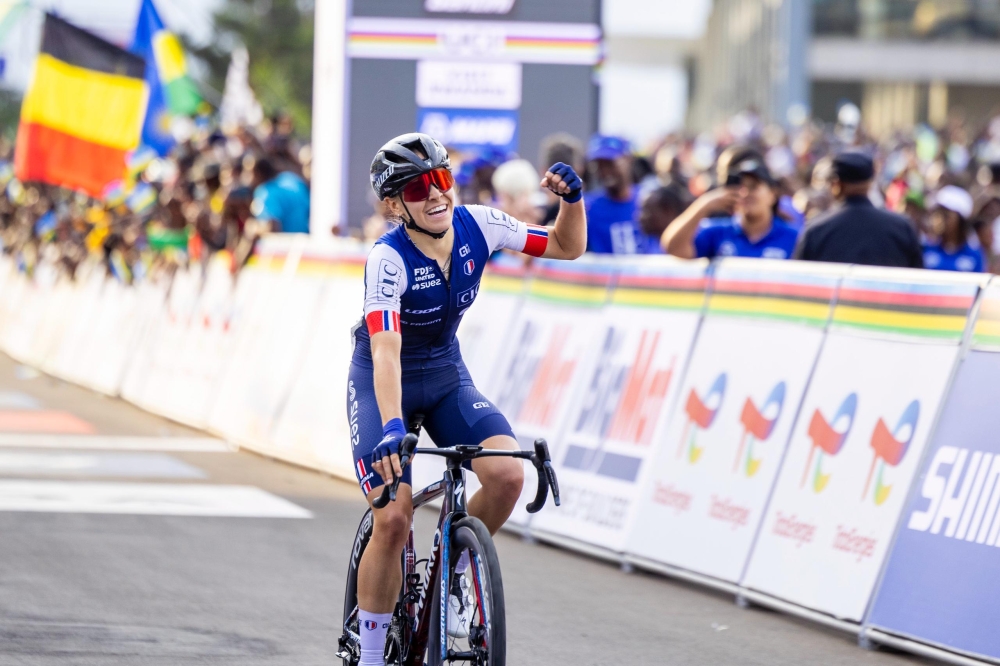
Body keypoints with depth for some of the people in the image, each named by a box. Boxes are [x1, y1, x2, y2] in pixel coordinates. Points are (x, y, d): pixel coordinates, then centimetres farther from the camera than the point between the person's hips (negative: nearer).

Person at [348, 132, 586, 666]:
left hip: (446, 374, 4)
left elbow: (568, 246, -1)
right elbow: (386, 350, -40)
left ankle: (451, 574, 4)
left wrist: (573, 199, -21)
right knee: (393, 520, -18)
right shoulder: (388, 260, -28)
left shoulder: (478, 226, -14)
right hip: (382, 382, -4)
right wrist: (391, 427, -53)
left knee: (507, 474, -22)